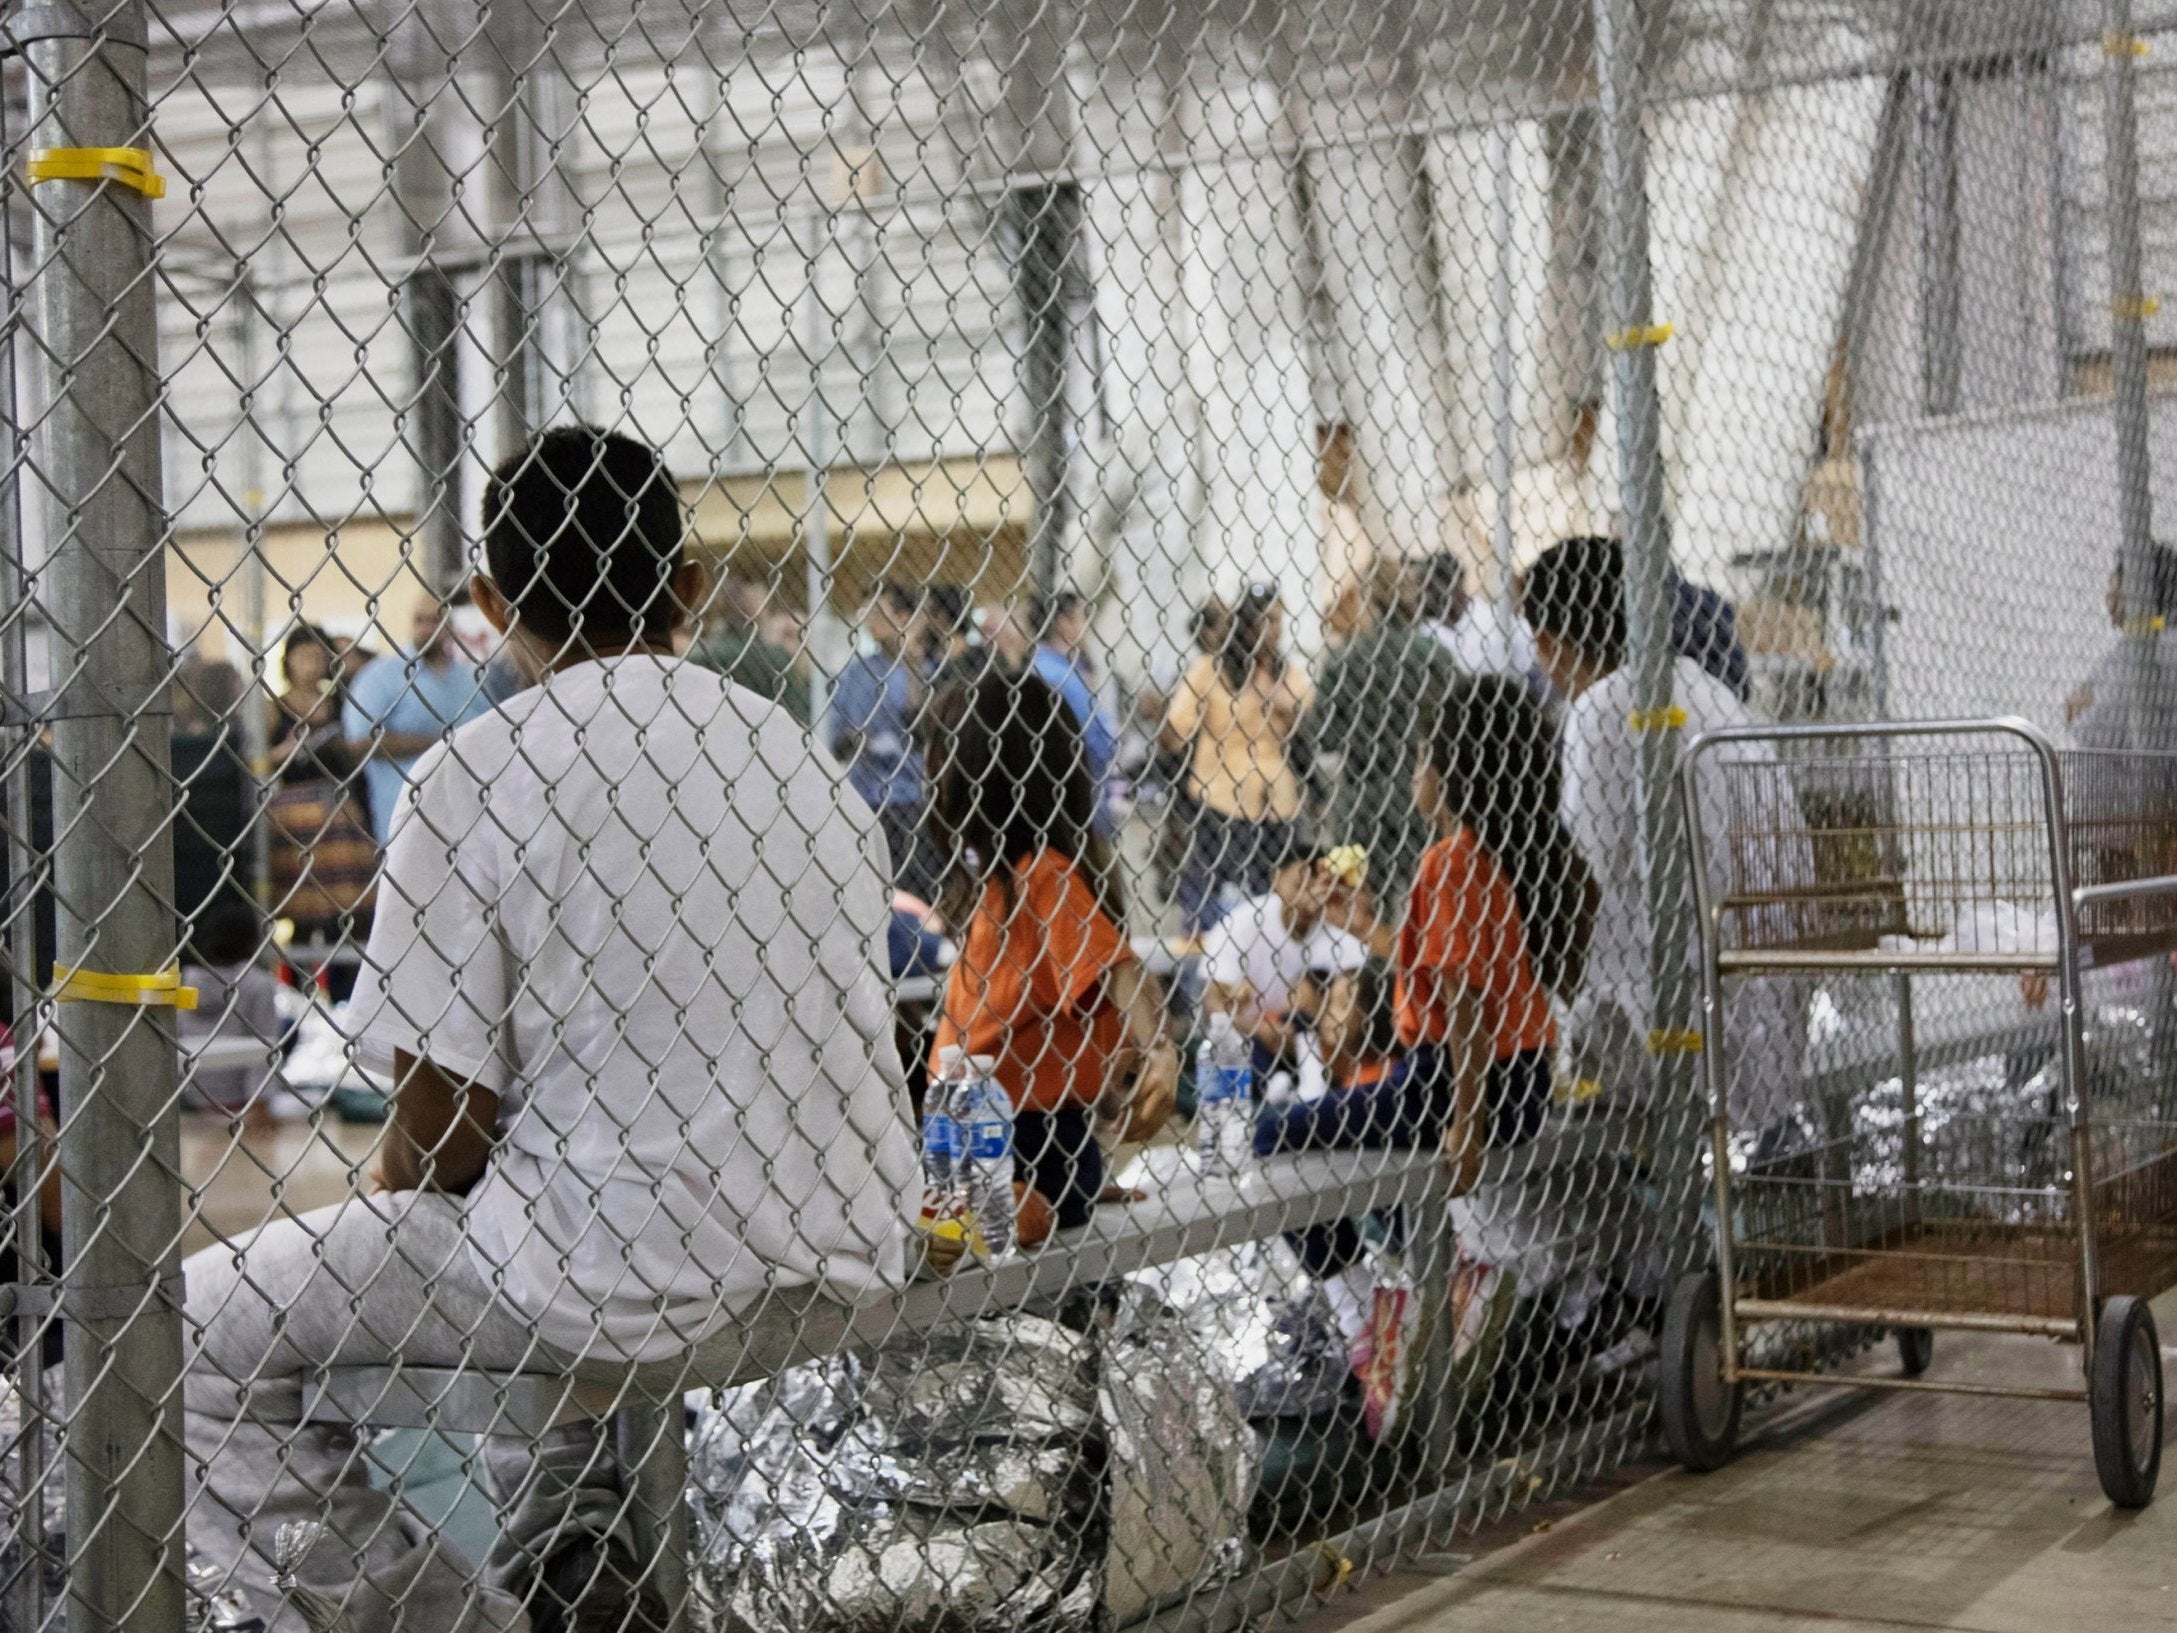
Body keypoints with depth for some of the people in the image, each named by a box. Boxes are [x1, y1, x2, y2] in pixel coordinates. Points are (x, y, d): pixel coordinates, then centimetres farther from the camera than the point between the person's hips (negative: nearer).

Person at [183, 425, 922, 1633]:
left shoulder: (478, 774, -9)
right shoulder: (797, 757, 9)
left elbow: (443, 1117, -11)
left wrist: (390, 1225, 12)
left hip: (638, 1284, -7)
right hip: (834, 1274, 7)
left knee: (190, 1339, 6)